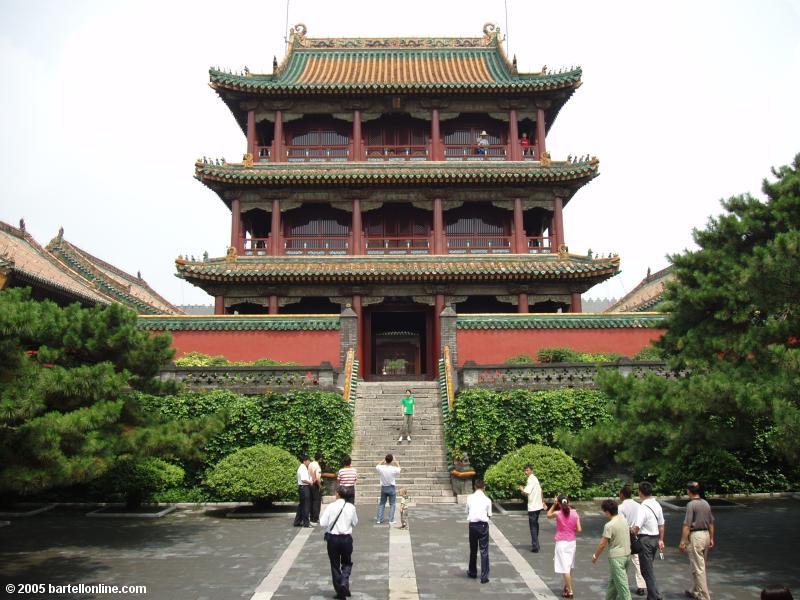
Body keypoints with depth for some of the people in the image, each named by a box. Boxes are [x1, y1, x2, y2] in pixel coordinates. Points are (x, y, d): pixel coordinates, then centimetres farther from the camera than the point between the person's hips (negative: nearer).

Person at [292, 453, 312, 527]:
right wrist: (310, 482, -14)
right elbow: (304, 480, -25)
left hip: (301, 487, 10)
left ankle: (297, 522, 22)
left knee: (301, 505, 16)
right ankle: (306, 523, 2)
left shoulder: (301, 468, 16)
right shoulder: (303, 468, -16)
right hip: (304, 488, -10)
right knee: (306, 505, -4)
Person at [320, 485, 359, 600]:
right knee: (347, 563, 20)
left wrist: (331, 525, 7)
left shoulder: (330, 506, -13)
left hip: (333, 538, -1)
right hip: (347, 538, 1)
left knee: (335, 565, 12)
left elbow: (323, 523, -13)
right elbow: (355, 522, 5)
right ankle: (344, 582, -4)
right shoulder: (351, 507, -6)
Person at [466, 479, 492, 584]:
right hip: (483, 525, -2)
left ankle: (472, 572, 32)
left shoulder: (470, 498, 0)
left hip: (472, 525, 2)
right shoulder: (487, 499, -4)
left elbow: (467, 512, 7)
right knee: (484, 551, 3)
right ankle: (484, 577, 1)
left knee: (473, 550, 17)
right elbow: (489, 515, 2)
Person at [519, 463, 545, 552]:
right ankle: (535, 544, 30)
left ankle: (535, 546, -3)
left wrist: (521, 489, -3)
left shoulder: (531, 479, -17)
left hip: (533, 506, -9)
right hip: (538, 505, 9)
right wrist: (543, 502, 26)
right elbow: (540, 491, 20)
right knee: (535, 525, 20)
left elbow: (526, 492, -24)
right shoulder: (535, 478, 13)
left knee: (533, 526, -3)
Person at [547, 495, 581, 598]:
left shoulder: (557, 513, -12)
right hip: (572, 542, 4)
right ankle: (567, 587, 35)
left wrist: (553, 504, 3)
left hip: (561, 542, -4)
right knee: (570, 566, 20)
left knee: (565, 568, -1)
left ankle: (570, 592, -2)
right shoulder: (575, 513, -5)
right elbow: (579, 529, -6)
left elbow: (548, 515, 9)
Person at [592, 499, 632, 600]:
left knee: (621, 583, 0)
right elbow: (628, 535, 13)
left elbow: (602, 544, -14)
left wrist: (595, 556, -1)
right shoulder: (624, 520, 2)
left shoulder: (609, 525, -20)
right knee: (612, 580, 20)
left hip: (616, 557, -8)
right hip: (626, 554, 8)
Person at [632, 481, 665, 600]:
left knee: (646, 570, 2)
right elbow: (661, 524, 12)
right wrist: (661, 540, 21)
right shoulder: (657, 505, 4)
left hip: (645, 539, -8)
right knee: (649, 567, 20)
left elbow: (636, 527, -25)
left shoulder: (643, 508, -21)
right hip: (655, 538, 8)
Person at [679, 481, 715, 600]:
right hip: (706, 534, 8)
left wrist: (683, 542, -14)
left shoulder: (691, 504, -16)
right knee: (701, 566, 19)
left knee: (698, 568, -2)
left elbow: (687, 525, -18)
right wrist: (711, 538, 22)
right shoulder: (706, 504, 7)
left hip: (695, 536, -8)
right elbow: (711, 523, 13)